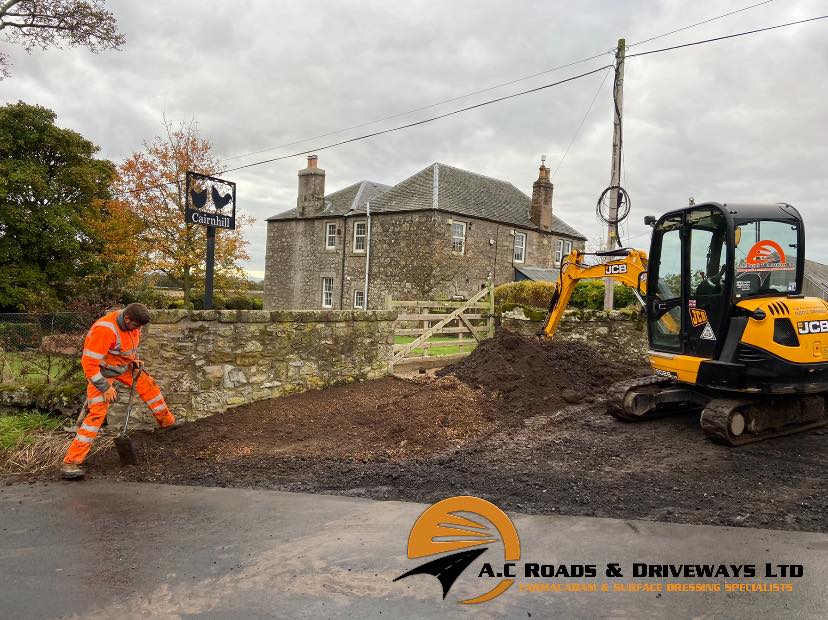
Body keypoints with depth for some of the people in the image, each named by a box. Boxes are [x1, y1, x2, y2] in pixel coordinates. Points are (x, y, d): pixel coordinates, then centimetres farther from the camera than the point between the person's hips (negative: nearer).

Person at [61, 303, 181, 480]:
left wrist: (135, 360, 0)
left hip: (124, 365, 8)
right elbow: (89, 364, -33)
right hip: (101, 370, -8)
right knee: (97, 413, -16)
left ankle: (166, 421, 35)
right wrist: (105, 388, -26)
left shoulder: (133, 322, -12)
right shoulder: (105, 330, -37)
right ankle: (70, 462, -12)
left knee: (148, 385, 13)